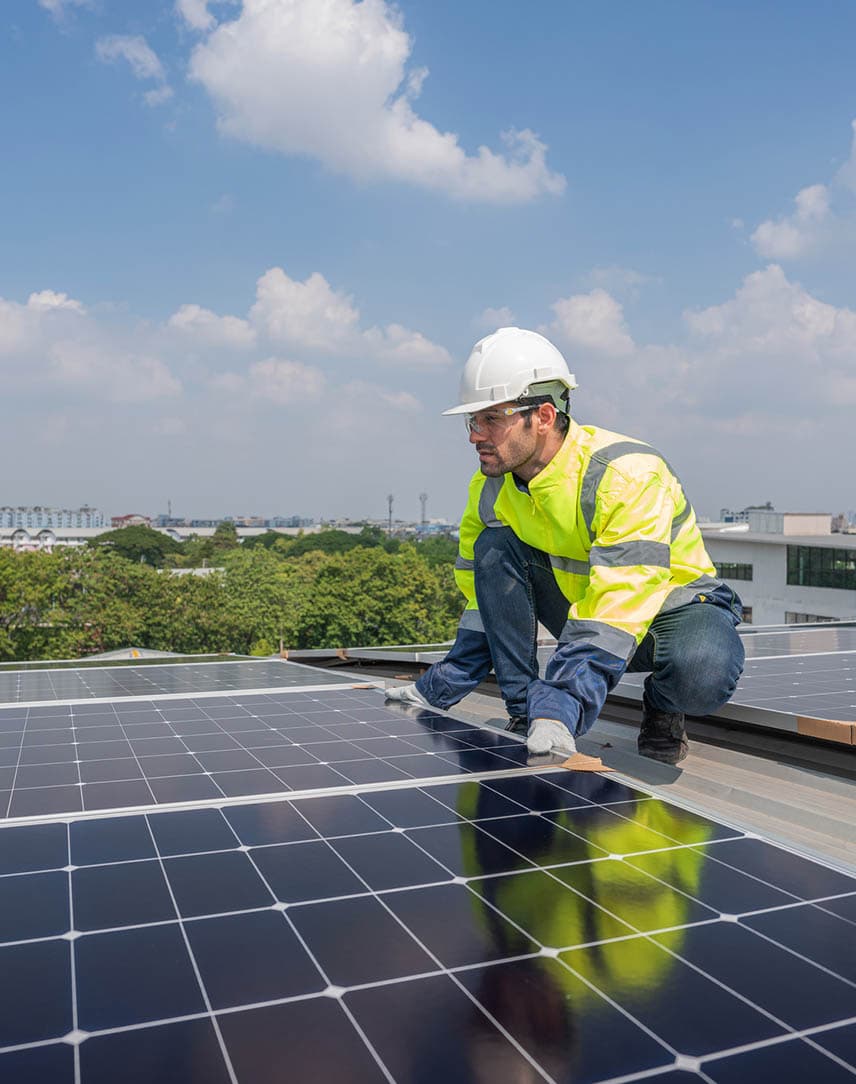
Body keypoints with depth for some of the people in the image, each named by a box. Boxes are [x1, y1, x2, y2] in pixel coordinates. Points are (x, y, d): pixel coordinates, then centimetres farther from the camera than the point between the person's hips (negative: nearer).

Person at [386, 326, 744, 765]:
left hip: (676, 605, -5)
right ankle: (524, 710, -10)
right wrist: (437, 690, -3)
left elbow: (617, 607, -39)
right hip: (585, 606, 5)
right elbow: (485, 601, 0)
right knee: (494, 546, -17)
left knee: (703, 675, -38)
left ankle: (662, 708, 0)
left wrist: (560, 713, -48)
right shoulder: (492, 486, -10)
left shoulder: (629, 476, -31)